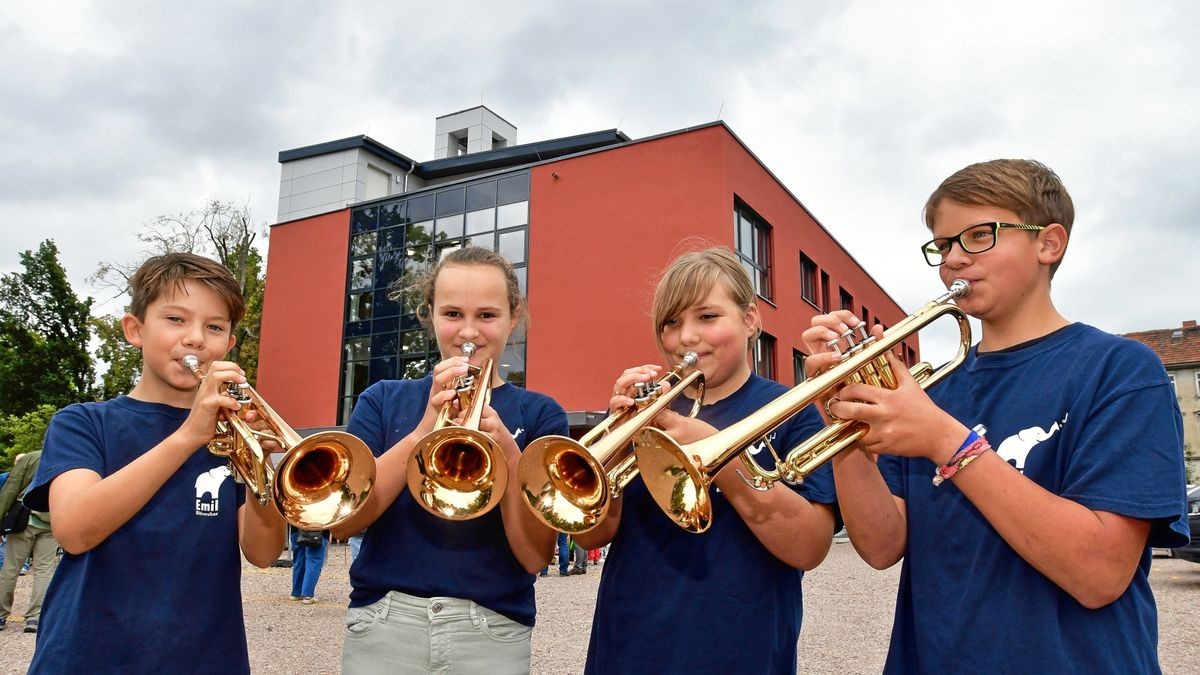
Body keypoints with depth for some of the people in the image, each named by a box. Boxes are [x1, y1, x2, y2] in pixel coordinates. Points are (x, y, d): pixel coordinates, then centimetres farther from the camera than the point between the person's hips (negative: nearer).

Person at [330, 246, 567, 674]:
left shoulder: (540, 414, -1)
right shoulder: (383, 400, 4)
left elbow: (535, 556, -7)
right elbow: (341, 520, -7)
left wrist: (506, 450, -21)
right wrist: (424, 430, -18)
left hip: (493, 634, -1)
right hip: (383, 626, 1)